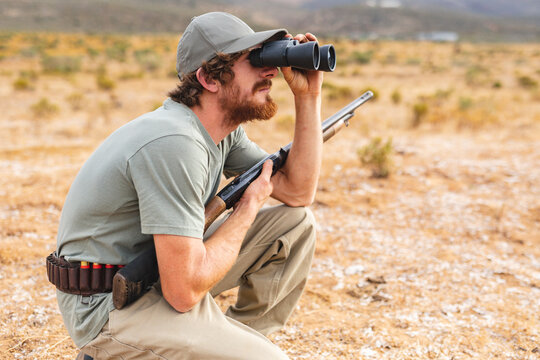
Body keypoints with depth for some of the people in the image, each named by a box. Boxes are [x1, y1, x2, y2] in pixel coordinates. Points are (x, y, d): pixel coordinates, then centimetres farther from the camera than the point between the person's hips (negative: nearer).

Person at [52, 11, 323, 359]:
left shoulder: (224, 128, 1)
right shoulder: (173, 143, -28)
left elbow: (298, 193, 7)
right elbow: (184, 291, -29)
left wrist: (309, 96, -1)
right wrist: (248, 207, -15)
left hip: (160, 273, 9)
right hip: (113, 305, -9)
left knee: (297, 224, 4)